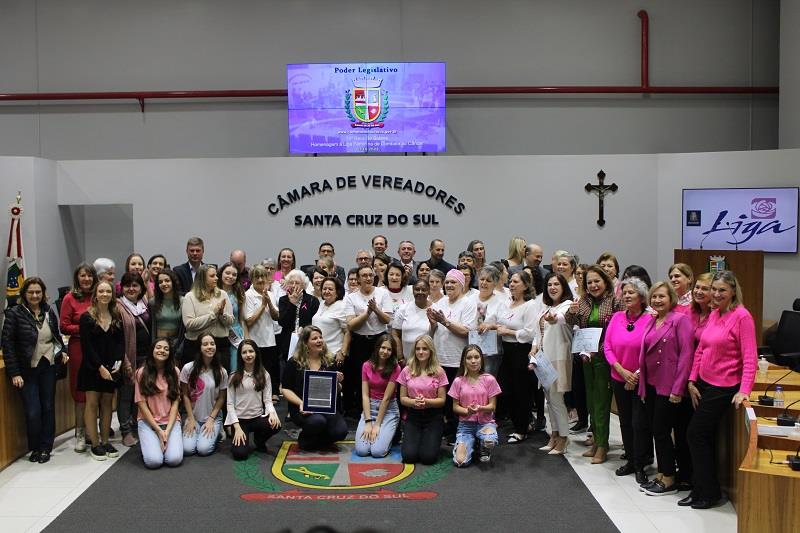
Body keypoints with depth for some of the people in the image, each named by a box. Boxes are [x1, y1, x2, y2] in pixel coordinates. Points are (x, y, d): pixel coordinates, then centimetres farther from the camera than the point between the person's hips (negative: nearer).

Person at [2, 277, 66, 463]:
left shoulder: (49, 312, 5)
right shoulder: (14, 314, -8)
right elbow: (7, 344, -10)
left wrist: (62, 352, 0)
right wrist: (14, 373, -13)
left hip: (48, 367, 4)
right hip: (27, 370, -4)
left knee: (48, 408, 7)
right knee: (33, 411, -5)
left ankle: (46, 447, 18)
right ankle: (35, 448, 15)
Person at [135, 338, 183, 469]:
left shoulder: (174, 372, 3)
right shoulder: (142, 373, -3)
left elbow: (175, 402, -1)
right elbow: (141, 404, -5)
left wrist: (168, 431, -13)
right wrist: (159, 431, -11)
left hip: (171, 421, 1)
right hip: (148, 421, -1)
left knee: (174, 459, -21)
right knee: (153, 461, -23)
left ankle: (168, 442, 11)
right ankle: (148, 444, 10)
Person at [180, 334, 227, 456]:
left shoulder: (221, 372, -8)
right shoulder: (188, 368, -9)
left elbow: (221, 398, -1)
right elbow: (185, 396, -2)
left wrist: (211, 419, -9)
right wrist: (191, 419, -6)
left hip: (213, 417, -1)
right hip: (193, 416, 1)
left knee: (203, 449, -21)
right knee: (187, 449, -19)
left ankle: (215, 434, 12)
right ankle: (194, 432, 14)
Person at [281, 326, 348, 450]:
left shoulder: (329, 361, 9)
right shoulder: (294, 362, -1)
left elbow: (336, 391, 16)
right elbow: (286, 389, -2)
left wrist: (337, 382, -8)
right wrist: (301, 403, -17)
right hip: (303, 409, -3)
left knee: (341, 431, -22)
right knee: (318, 421, -34)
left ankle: (317, 441, 12)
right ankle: (304, 439, 2)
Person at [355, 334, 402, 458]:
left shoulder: (395, 368, -11)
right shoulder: (367, 366, -1)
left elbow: (386, 397, -13)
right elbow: (365, 395, -5)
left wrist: (377, 425, -15)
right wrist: (368, 422, -14)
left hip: (388, 409, -3)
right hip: (369, 407, 3)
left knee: (377, 451, -19)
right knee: (361, 450, -14)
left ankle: (389, 434, 14)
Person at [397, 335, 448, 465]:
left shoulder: (439, 372, -5)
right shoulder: (407, 371, -1)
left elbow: (442, 400, -3)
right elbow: (402, 398, 3)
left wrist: (426, 402, -21)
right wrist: (414, 402, -18)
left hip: (433, 417, -1)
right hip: (413, 416, 1)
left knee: (428, 457, -16)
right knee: (409, 456, -15)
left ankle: (432, 440, 19)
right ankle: (413, 439, 19)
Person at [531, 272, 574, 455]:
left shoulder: (567, 305, -10)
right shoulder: (544, 306, 14)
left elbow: (562, 319, -35)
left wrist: (554, 318, -57)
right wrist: (534, 346, 3)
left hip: (558, 357, -8)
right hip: (544, 357, 8)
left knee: (556, 398, -4)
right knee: (549, 397, 14)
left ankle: (563, 439, 7)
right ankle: (554, 434, 25)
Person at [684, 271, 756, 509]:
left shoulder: (742, 316, -15)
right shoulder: (713, 314, 8)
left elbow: (750, 357, -18)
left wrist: (744, 390, -25)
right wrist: (692, 380, 6)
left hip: (723, 387, -8)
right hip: (704, 383, 8)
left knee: (696, 434, -2)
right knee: (705, 436, 14)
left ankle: (709, 492, 13)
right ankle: (702, 490, 26)